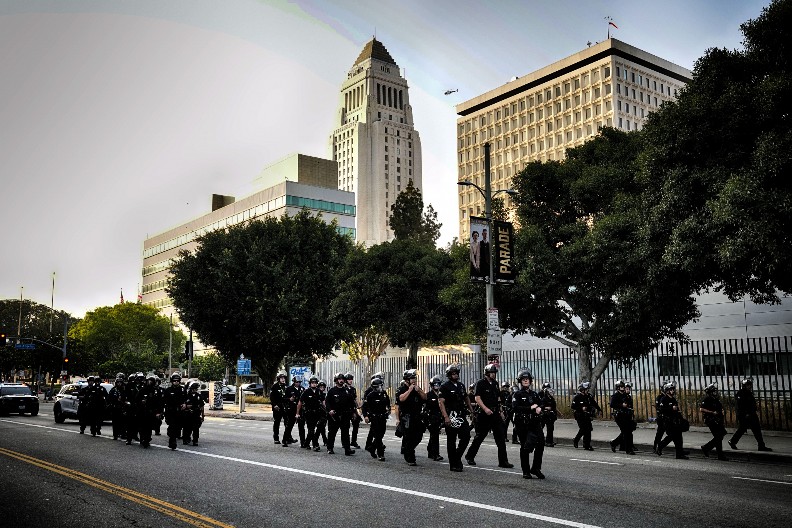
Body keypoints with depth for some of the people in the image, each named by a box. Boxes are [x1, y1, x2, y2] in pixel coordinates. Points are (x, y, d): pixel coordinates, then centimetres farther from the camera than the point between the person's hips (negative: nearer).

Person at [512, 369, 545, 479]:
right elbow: (515, 407, -15)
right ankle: (526, 471, 10)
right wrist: (531, 408, -14)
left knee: (540, 444, -5)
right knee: (525, 447, 1)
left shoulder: (534, 394, 18)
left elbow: (541, 404, 20)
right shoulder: (517, 395, -1)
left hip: (535, 423, 5)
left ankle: (536, 468, 10)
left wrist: (539, 408, -4)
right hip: (522, 424, -5)